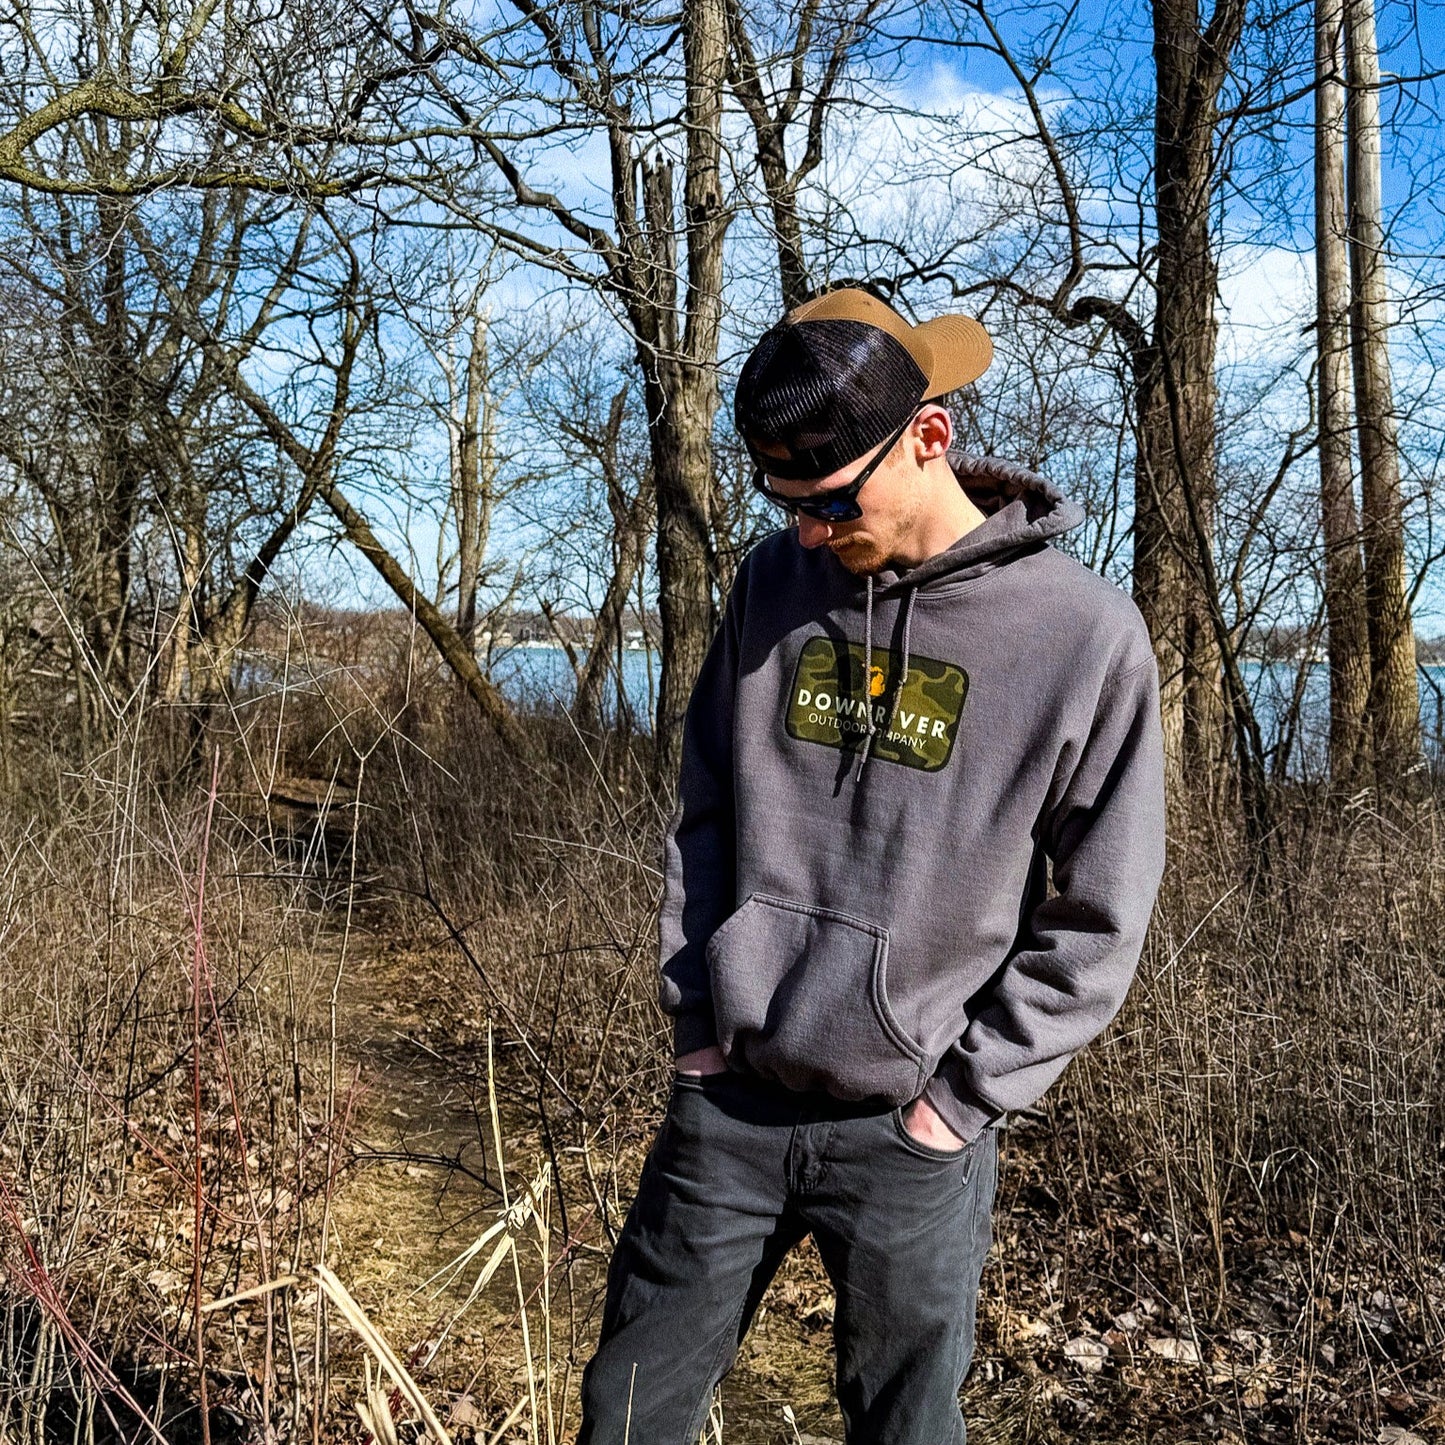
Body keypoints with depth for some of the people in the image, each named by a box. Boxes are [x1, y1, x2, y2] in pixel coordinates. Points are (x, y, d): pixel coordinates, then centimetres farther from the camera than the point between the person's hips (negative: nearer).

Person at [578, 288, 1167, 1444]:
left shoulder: (1086, 635, -11)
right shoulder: (777, 580, 1)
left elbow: (1095, 923, -5)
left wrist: (963, 1096, -7)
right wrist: (697, 1009, 4)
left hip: (913, 1136, -3)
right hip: (726, 1103, 4)